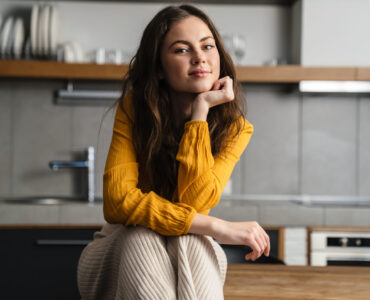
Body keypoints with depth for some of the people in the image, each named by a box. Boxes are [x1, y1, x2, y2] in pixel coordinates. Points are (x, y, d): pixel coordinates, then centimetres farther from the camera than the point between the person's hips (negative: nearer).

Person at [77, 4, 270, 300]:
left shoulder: (235, 128, -10)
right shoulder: (134, 108, -12)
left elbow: (193, 201, -25)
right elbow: (118, 199, -26)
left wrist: (201, 111, -25)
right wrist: (218, 227, -32)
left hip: (191, 255, 1)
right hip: (125, 248, -1)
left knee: (189, 241, -35)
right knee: (142, 238, -36)